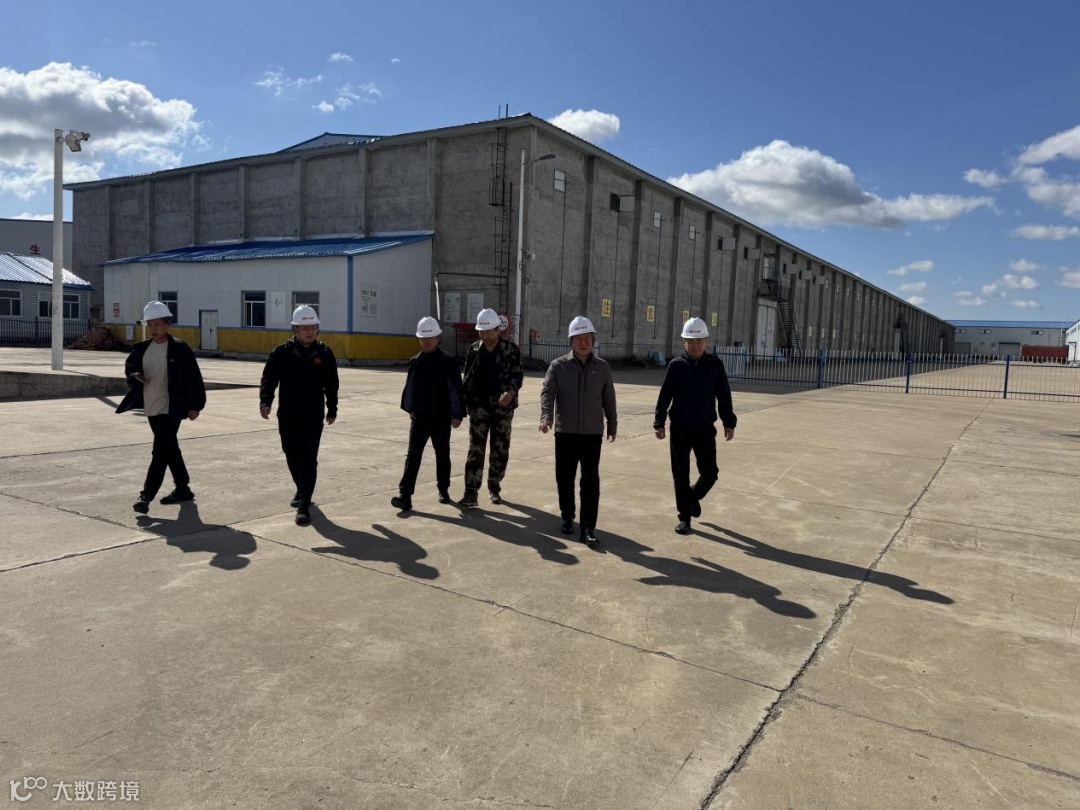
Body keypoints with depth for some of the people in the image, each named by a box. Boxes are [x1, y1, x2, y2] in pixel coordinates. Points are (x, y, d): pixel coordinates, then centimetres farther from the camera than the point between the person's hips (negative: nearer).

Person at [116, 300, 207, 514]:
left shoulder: (179, 349, -9)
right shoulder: (142, 348, 7)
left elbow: (194, 377, -8)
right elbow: (129, 367, 19)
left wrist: (195, 406, -9)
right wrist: (134, 376, -6)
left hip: (171, 409, -7)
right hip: (151, 408, 7)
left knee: (160, 451, -9)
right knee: (170, 449, 16)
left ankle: (147, 495, -8)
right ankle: (183, 489, 28)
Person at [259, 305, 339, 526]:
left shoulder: (324, 353, 0)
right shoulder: (282, 353, -2)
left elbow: (331, 385, 9)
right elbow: (268, 379, -2)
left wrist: (332, 409, 14)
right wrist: (265, 401, -19)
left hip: (313, 416, -2)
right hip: (287, 415, 2)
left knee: (309, 459, -7)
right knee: (292, 456, 15)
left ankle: (304, 506, -6)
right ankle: (302, 490, 39)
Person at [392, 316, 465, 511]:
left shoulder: (448, 362, -7)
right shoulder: (415, 361, 5)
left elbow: (457, 390, -9)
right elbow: (409, 386, 13)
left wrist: (457, 414, -13)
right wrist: (409, 408, 14)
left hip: (441, 418, -2)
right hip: (419, 417, 3)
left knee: (442, 455, 12)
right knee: (413, 455, -4)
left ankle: (443, 489, 28)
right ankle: (405, 495, -7)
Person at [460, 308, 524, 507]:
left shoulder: (511, 350, -2)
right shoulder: (474, 350, 5)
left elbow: (518, 375, -6)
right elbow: (467, 378, 11)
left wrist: (511, 391, -26)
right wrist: (466, 403, 5)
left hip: (503, 406, -1)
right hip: (480, 406, 1)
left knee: (500, 450, 8)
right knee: (476, 448, -5)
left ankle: (494, 487, 24)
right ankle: (471, 492, -6)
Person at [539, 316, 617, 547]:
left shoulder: (602, 367, 5)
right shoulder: (558, 365, -1)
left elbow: (608, 400, 12)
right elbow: (547, 392, -11)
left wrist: (612, 425, 17)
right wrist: (546, 416, -28)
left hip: (592, 434, 0)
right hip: (565, 433, 0)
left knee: (590, 481, -5)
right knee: (564, 478, 9)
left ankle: (588, 527, -1)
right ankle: (567, 517, 30)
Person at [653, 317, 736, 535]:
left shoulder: (715, 364, 0)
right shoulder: (676, 365, -3)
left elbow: (724, 396, 4)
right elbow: (664, 396, -2)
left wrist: (729, 423, 1)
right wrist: (659, 423, -5)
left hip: (705, 429, 1)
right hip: (680, 429, -1)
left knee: (710, 473, 2)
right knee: (681, 476, 5)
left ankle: (694, 497, 34)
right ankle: (684, 518, 17)